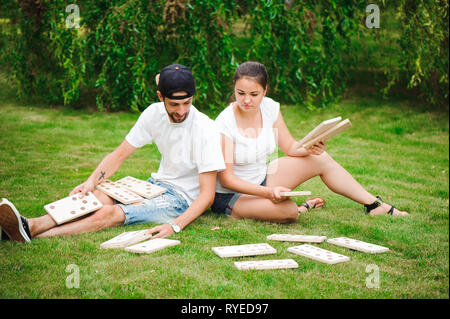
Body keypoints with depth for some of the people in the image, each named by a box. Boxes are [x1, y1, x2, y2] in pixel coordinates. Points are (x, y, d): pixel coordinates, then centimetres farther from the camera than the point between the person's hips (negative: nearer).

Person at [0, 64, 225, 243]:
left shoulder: (205, 129, -20)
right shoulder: (155, 114, -3)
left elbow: (207, 195, -22)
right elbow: (119, 155, 3)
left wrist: (175, 226, -36)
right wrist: (91, 181, -15)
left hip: (182, 199, -6)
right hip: (156, 185, 6)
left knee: (111, 213, -27)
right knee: (96, 197, -20)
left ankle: (31, 234, -35)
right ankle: (30, 225, -35)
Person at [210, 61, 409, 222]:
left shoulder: (270, 108, -6)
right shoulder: (225, 124, -23)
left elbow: (290, 147, 5)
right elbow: (226, 179, -23)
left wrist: (310, 149, -18)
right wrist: (267, 192, -33)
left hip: (261, 180, 7)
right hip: (230, 197, -6)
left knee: (321, 159, -2)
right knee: (288, 211, -35)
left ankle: (376, 206, 11)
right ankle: (302, 208, 3)